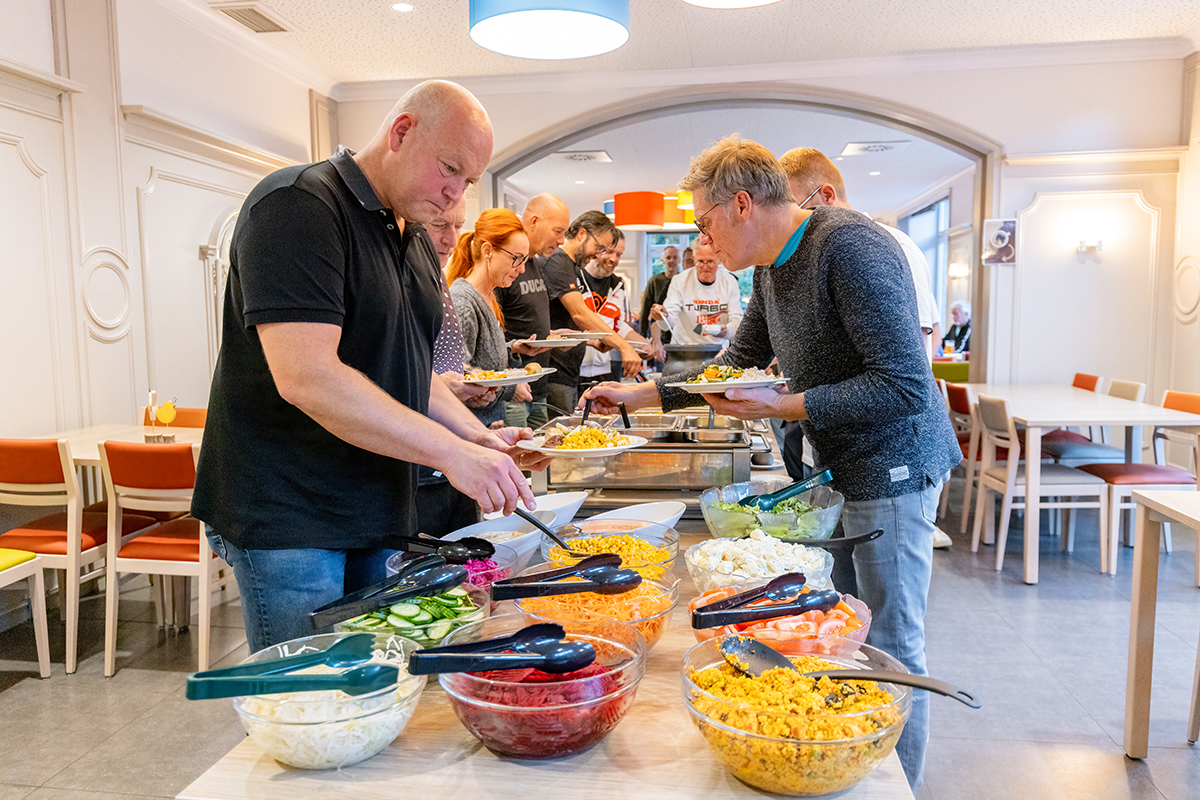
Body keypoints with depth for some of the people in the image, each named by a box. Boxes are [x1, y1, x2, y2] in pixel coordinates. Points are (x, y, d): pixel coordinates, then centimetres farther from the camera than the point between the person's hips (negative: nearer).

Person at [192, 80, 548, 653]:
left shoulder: (416, 240, 14)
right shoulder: (298, 206, -15)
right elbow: (306, 376, -27)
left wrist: (478, 437, 4)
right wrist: (451, 452, -26)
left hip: (377, 515, 8)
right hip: (286, 516, -8)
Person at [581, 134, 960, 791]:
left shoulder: (850, 247, -22)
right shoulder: (773, 267, 8)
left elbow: (904, 386, -26)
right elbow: (738, 362, 19)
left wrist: (783, 407, -24)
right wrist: (639, 394, 14)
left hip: (890, 466, -9)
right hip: (840, 466, 9)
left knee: (890, 643, 2)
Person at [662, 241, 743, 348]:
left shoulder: (730, 282, 3)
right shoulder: (679, 281, -3)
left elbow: (736, 318, 0)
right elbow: (671, 320, -10)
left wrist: (727, 331, -23)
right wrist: (664, 315, -35)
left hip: (718, 349, 2)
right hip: (685, 346, -1)